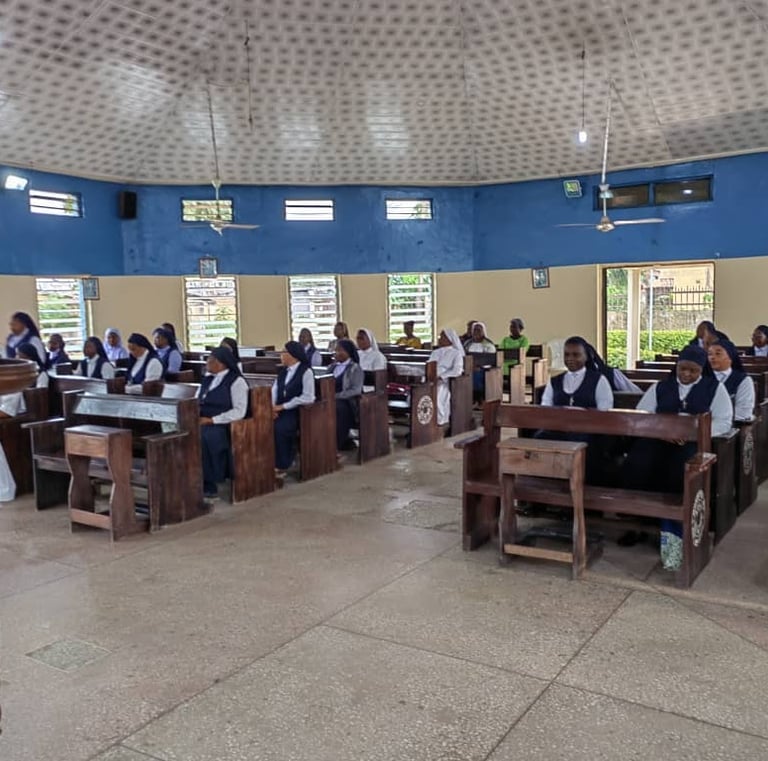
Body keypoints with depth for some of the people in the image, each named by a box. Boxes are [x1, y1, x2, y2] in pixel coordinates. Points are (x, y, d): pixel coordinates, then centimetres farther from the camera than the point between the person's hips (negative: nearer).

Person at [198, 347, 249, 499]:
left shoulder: (236, 381, -6)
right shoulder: (207, 378, 17)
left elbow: (239, 412, -14)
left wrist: (212, 420, -18)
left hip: (223, 425, -7)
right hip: (202, 422, 7)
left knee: (202, 438, -33)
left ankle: (208, 484, -22)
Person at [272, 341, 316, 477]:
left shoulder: (306, 371, -8)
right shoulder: (283, 371, 16)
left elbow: (308, 398, -17)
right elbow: (274, 390, 9)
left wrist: (283, 406, -18)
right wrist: (272, 406, -12)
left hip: (297, 411, -6)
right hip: (281, 410, 6)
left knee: (279, 429, -30)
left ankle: (281, 466, -14)